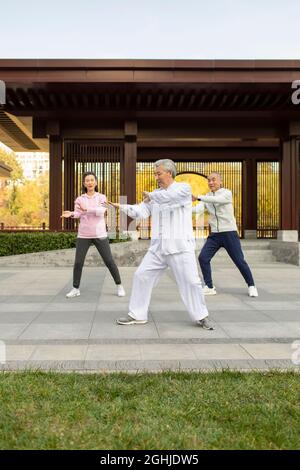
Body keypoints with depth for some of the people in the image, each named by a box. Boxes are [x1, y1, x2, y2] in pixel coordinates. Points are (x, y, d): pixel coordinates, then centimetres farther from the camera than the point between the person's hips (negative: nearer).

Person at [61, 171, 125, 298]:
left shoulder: (102, 197, 2)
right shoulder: (80, 199, 7)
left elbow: (101, 211, -18)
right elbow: (77, 214, -9)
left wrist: (86, 209, -31)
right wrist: (71, 214, -31)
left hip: (99, 234, -1)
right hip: (83, 235, 2)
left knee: (109, 261, -2)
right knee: (78, 262, -4)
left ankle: (119, 286, 13)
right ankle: (75, 289, 11)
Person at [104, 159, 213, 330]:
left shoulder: (184, 188, -3)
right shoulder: (156, 194, 13)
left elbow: (170, 196, -26)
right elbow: (141, 212, 0)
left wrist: (151, 196, -11)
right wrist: (122, 206, -14)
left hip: (180, 247, -5)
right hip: (158, 247, 6)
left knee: (191, 282, -4)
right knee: (141, 276, 3)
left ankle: (201, 316, 16)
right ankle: (138, 315, 15)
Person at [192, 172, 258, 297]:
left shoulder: (227, 193, -6)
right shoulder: (206, 197, 8)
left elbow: (216, 200, -29)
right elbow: (199, 209, -11)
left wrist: (197, 197, -37)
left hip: (229, 233, -4)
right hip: (214, 234, 4)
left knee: (239, 261, -1)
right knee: (203, 258, -9)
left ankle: (251, 286, 19)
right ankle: (209, 287, 3)